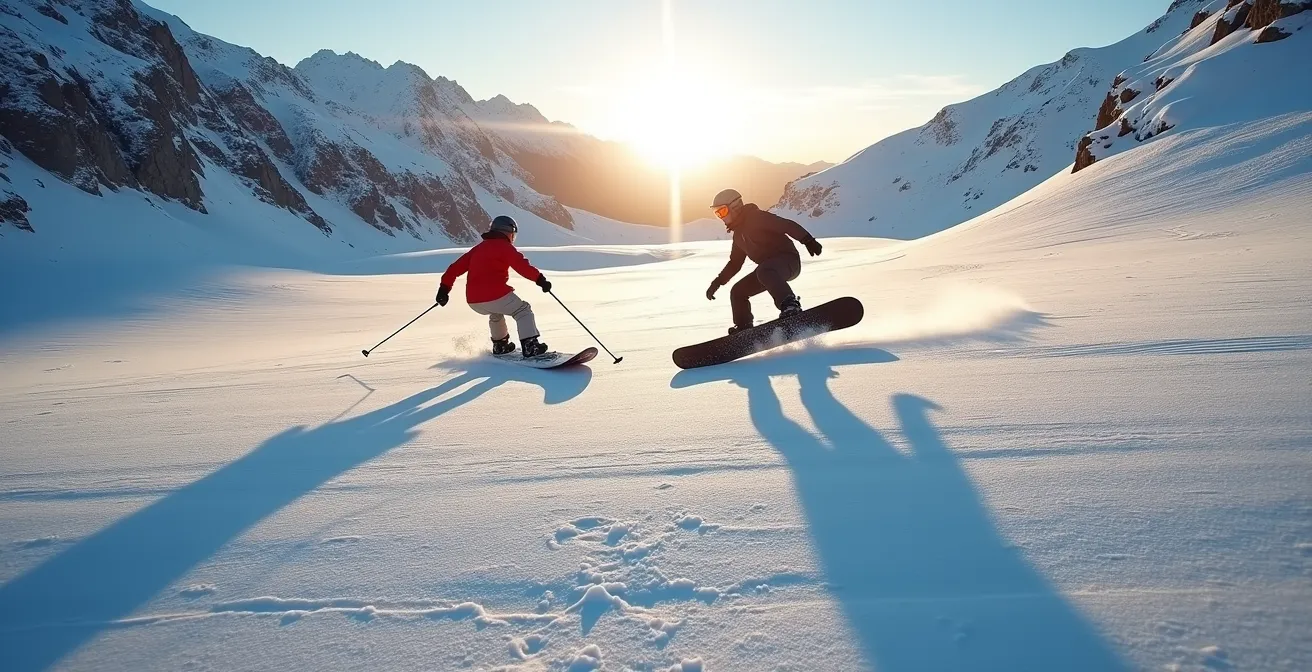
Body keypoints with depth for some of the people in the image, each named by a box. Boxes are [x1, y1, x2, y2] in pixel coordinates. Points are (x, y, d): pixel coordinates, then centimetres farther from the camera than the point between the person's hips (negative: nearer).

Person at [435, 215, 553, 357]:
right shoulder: (505, 247, 1)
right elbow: (522, 265, -14)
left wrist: (444, 288, 22)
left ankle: (500, 345, 40)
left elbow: (457, 266, 19)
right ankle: (530, 347, -10)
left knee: (496, 312, 36)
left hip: (474, 301, 7)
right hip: (496, 295, -7)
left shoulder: (478, 248, 21)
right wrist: (540, 279, -16)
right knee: (523, 311, 6)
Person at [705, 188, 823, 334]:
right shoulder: (738, 234, 18)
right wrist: (717, 282, 19)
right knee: (737, 292, 8)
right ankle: (743, 328, 16)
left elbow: (788, 225, -18)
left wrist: (808, 240, -30)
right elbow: (735, 263, 26)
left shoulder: (756, 217, -9)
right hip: (768, 269, 9)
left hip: (787, 259, -9)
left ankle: (790, 306, -50)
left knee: (764, 271, -40)